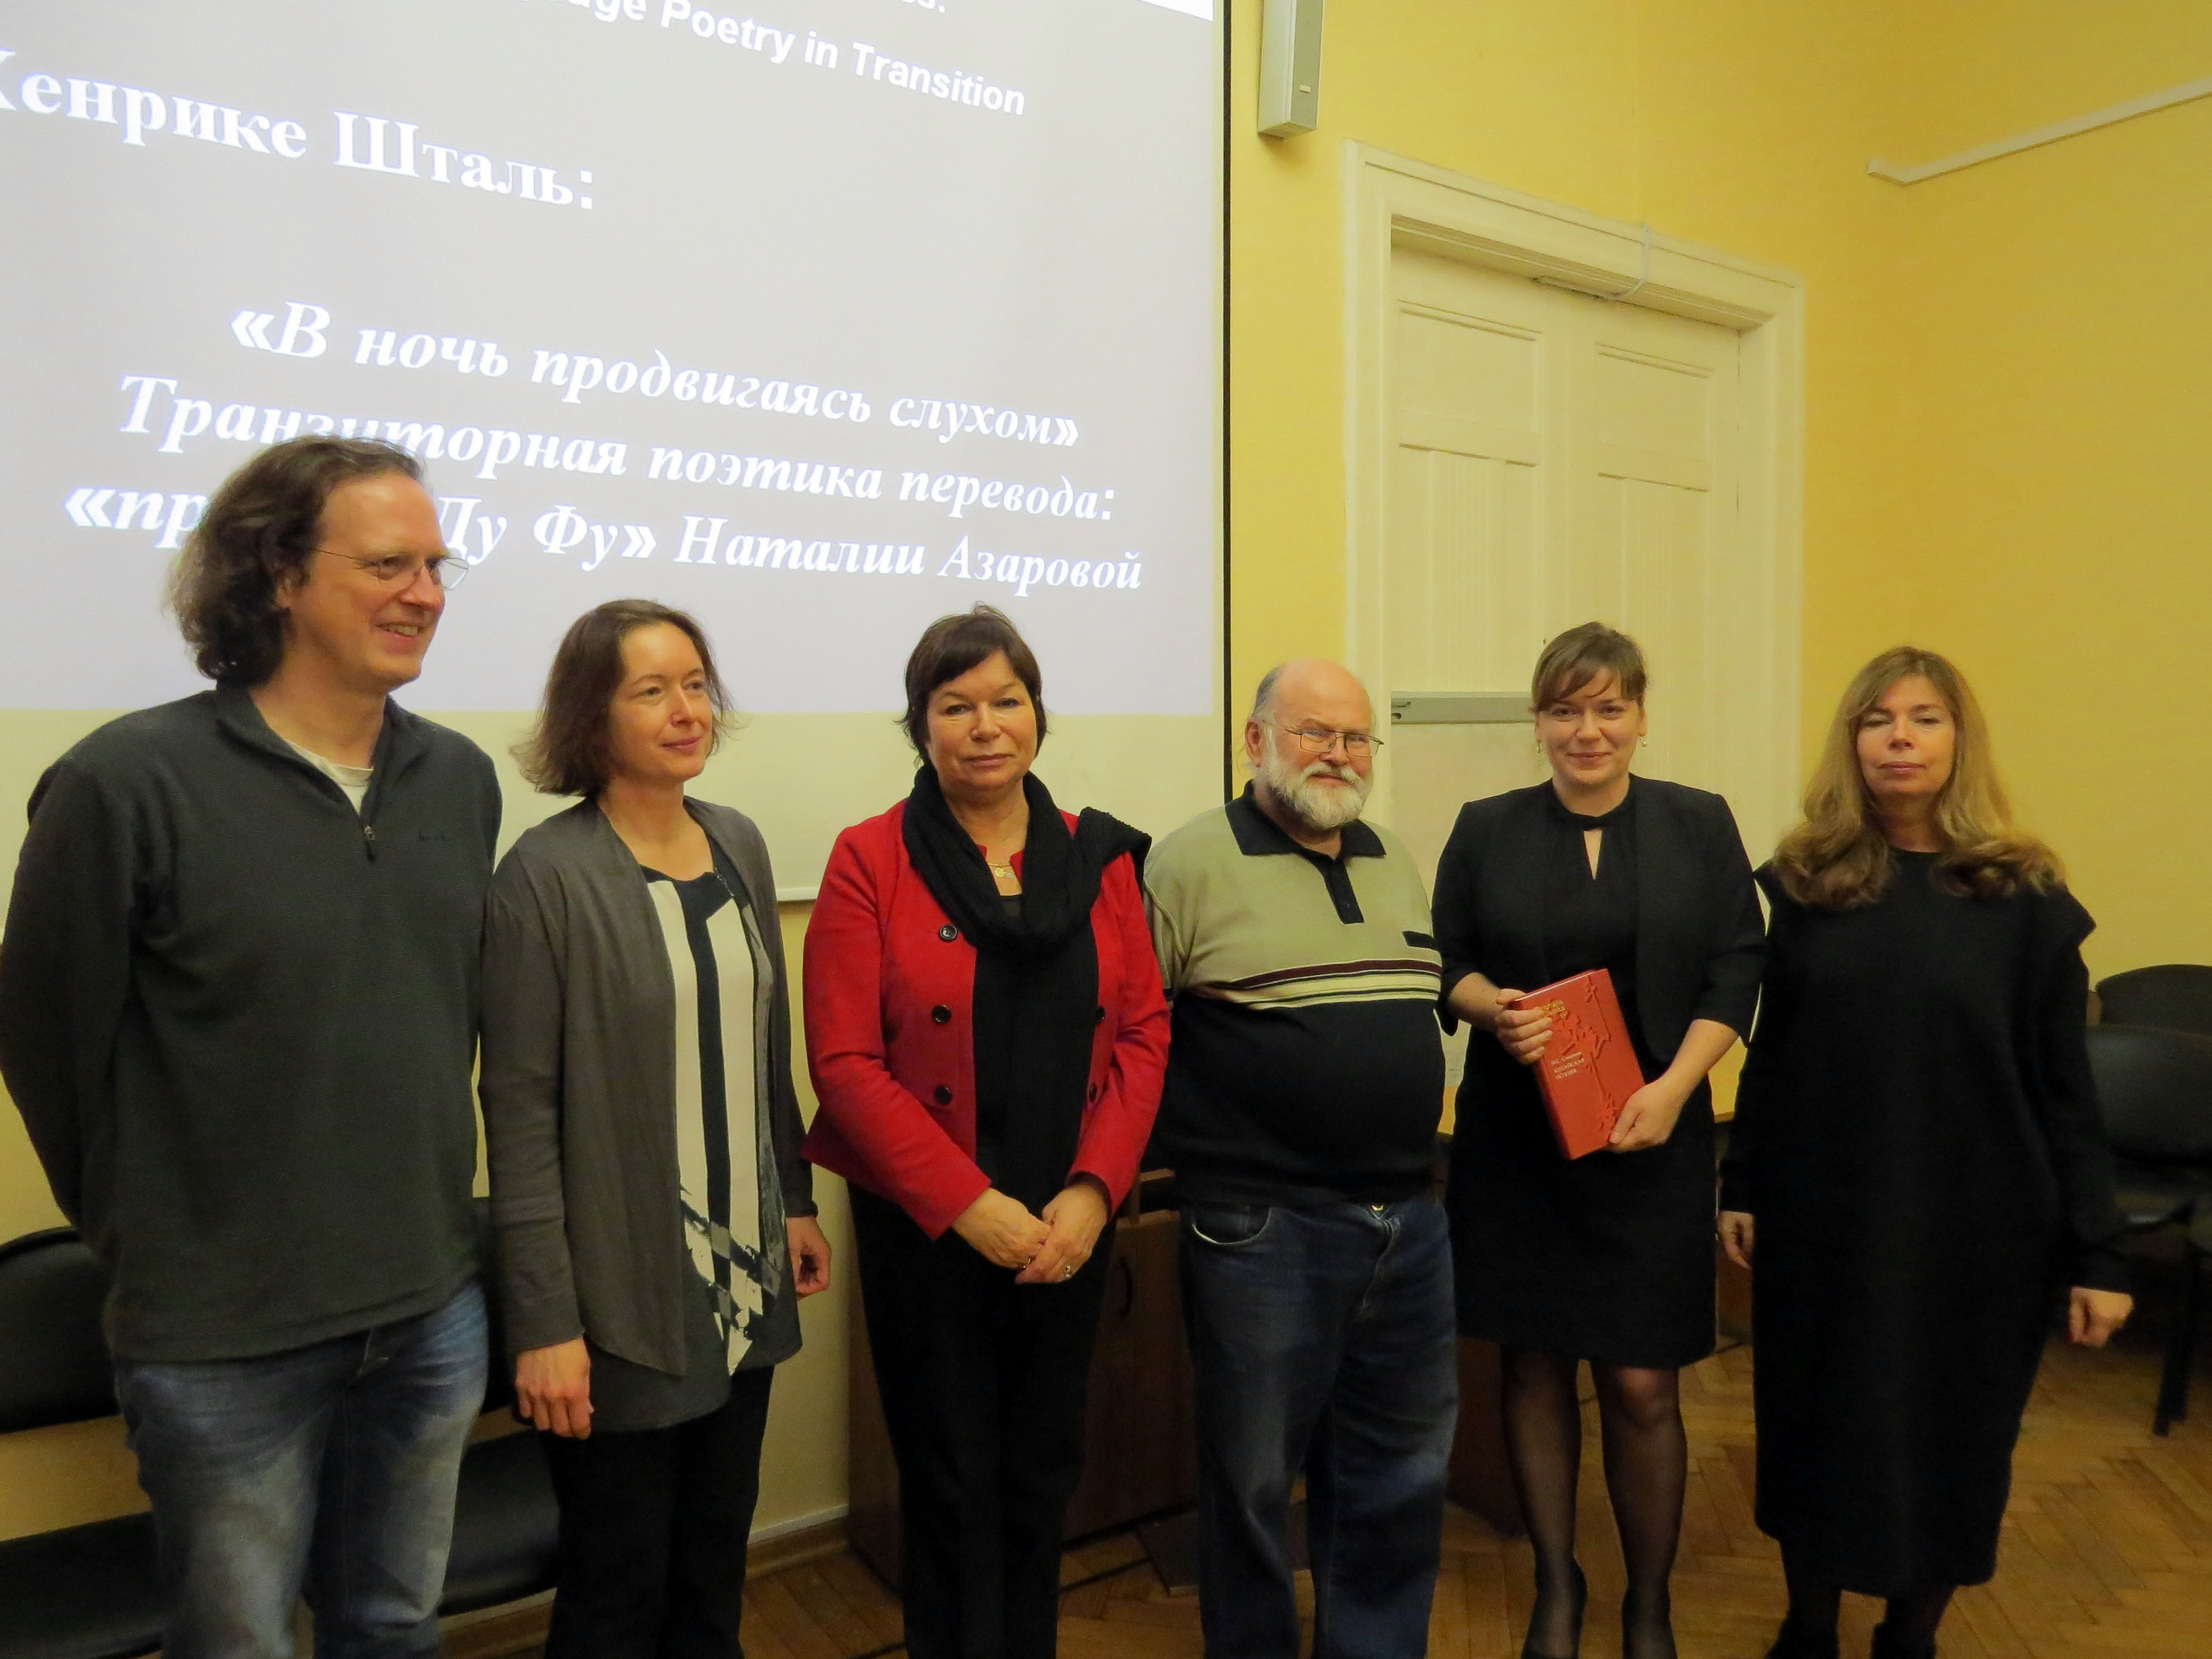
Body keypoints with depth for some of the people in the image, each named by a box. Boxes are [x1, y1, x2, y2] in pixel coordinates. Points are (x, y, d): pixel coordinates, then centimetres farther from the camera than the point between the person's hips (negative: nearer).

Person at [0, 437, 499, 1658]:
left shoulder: (460, 779, 1)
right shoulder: (127, 783, -15)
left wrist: (424, 1211, 12)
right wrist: (143, 1231, 5)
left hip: (433, 1312, 4)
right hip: (224, 1336, -4)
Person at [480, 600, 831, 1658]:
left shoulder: (739, 845, 5)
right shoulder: (548, 875, -13)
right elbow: (521, 1114, -14)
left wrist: (797, 1202, 15)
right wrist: (544, 1322, -14)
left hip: (746, 1283, 6)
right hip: (623, 1301, -5)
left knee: (717, 1569, 18)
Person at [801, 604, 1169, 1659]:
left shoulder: (1100, 858, 3)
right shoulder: (870, 862, -6)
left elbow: (1142, 1033, 2)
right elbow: (846, 1061, -11)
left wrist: (1092, 1190, -10)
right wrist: (969, 1205, -16)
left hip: (1068, 1226, 3)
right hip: (924, 1228, -3)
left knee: (1045, 1473, 17)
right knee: (952, 1485, 10)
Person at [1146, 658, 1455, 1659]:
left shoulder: (1397, 863, 12)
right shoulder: (1195, 862, -9)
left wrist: (1412, 1153, 16)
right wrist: (1197, 1144, -9)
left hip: (1409, 1221, 6)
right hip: (1262, 1228, -6)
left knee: (1401, 1477, 18)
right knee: (1253, 1478, 10)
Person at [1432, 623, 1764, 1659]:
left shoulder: (1700, 826, 3)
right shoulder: (1486, 830, 4)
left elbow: (1734, 973, 0)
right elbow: (1444, 960, 7)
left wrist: (1672, 1087, -13)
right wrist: (1491, 1006, -15)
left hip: (1651, 1143, -1)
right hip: (1515, 1143, 1)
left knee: (1642, 1384, 1)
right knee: (1534, 1367, 9)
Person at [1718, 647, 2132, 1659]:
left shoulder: (2023, 896, -5)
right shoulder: (1806, 881, 0)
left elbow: (2065, 1088, -4)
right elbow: (1771, 1052, 4)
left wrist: (2096, 1253, -5)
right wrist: (1741, 1187, 3)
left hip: (1977, 1226, -1)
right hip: (1823, 1219, 1)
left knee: (1951, 1436, 13)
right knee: (1818, 1428, 12)